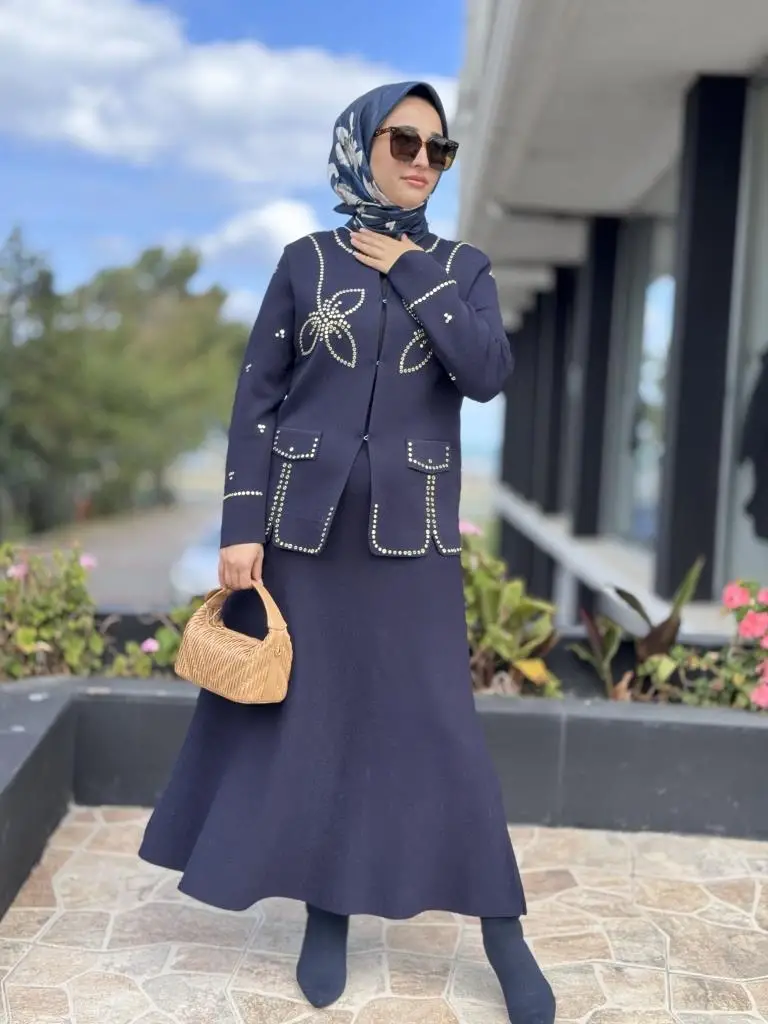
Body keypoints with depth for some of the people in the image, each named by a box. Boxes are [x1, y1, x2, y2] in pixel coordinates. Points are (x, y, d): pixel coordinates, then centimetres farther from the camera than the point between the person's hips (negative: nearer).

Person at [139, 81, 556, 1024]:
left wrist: (410, 272, -8)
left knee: (439, 723, 1)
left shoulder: (462, 267, 7)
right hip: (306, 521, 0)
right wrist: (241, 526, -7)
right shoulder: (307, 262, 3)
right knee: (309, 715, 6)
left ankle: (502, 930, 14)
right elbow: (256, 396, 0)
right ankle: (327, 911, 25)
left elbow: (488, 374, -11)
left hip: (411, 530, 0)